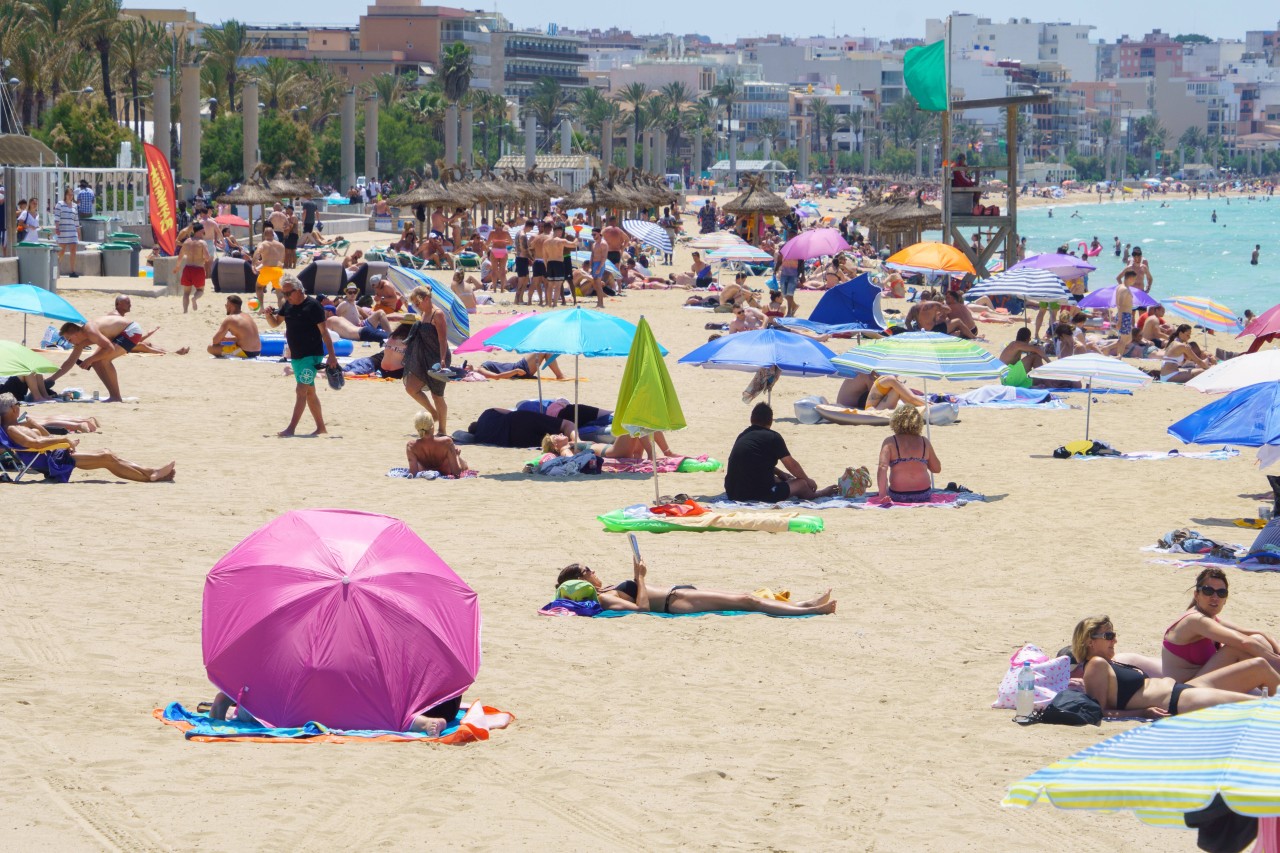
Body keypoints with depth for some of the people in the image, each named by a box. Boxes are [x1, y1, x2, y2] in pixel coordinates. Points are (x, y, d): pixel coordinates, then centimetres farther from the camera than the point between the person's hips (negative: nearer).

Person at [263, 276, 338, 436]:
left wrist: (332, 355, -17)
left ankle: (291, 428, -17)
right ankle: (321, 427, 22)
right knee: (309, 392, 14)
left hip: (312, 355, -8)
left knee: (301, 390, -14)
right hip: (296, 355, 8)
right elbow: (275, 324, 16)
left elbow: (324, 331, -14)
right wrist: (269, 314, -7)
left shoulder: (312, 306, -14)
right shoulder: (288, 305, 8)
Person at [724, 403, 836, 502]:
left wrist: (780, 473, 39)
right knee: (802, 484, 14)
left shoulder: (742, 436, 14)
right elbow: (792, 465, 3)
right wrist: (808, 481, 20)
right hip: (760, 494, -7)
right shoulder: (772, 437, -6)